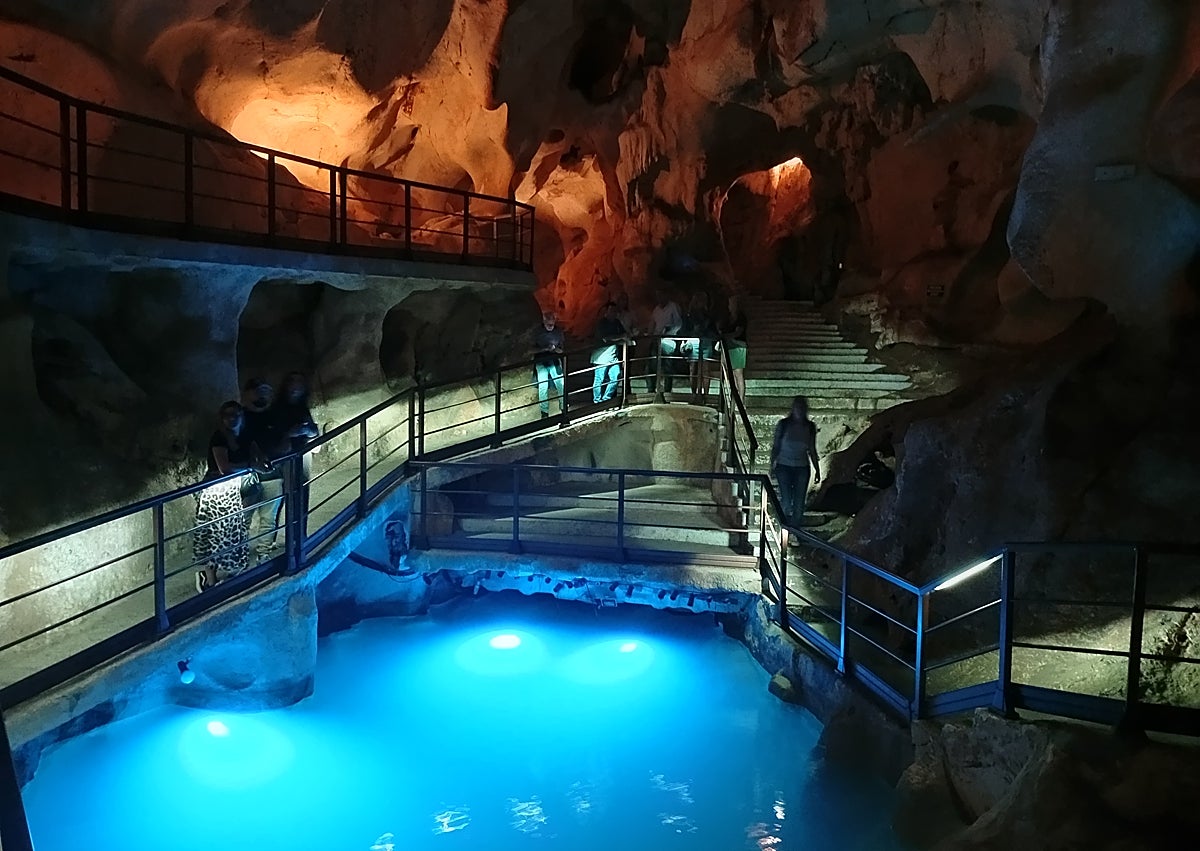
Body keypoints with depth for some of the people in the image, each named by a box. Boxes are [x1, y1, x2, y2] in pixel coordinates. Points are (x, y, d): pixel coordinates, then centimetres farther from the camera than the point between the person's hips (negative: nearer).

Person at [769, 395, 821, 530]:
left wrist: (817, 470, 11)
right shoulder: (783, 424, -1)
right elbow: (775, 447, 3)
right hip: (784, 467, -2)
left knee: (799, 504, -1)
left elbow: (812, 450, 13)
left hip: (802, 468, 2)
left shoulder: (810, 427, 6)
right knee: (786, 502, -9)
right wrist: (772, 465, -3)